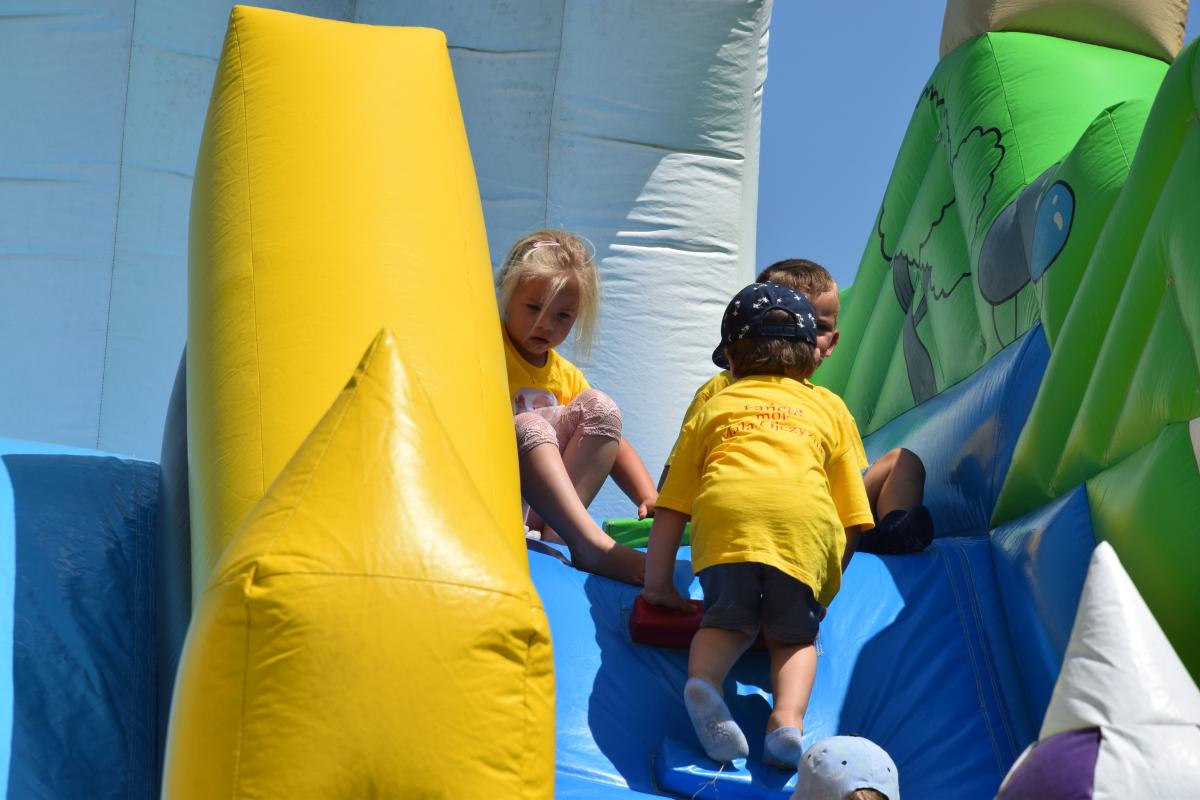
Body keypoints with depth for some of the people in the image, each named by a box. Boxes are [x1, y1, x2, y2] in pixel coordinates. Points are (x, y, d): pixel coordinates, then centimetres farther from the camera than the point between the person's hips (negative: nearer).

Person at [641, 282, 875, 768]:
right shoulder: (829, 407, 34)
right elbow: (853, 518, 26)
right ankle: (788, 717, -6)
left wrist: (658, 586, 34)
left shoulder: (714, 407, 33)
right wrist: (827, 580, 39)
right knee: (794, 632, 19)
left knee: (729, 619, 21)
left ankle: (703, 678, -9)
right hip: (805, 516, 0)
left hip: (725, 509, 0)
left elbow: (671, 511, 27)